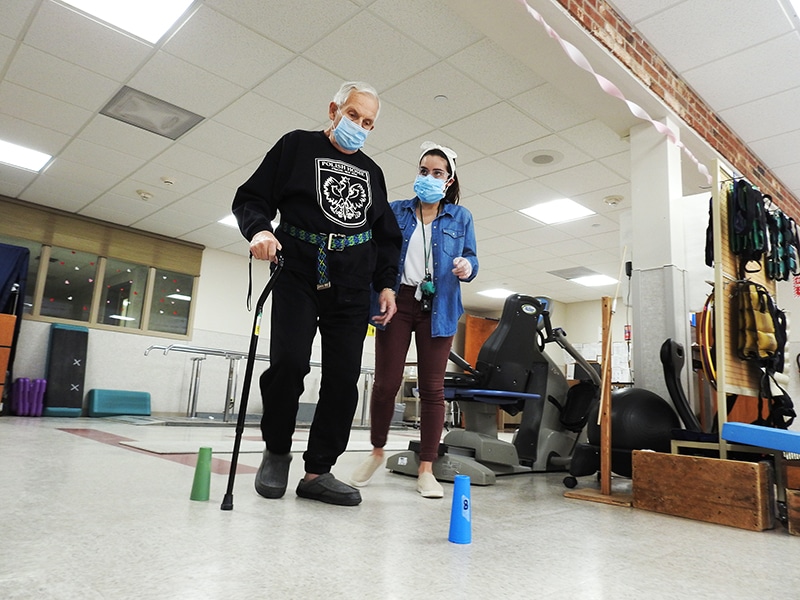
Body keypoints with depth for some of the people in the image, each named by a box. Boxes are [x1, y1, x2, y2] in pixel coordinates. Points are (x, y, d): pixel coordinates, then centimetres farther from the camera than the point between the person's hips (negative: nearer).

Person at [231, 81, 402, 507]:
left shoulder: (372, 172, 22)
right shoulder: (297, 146, 11)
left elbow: (387, 235, 23)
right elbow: (251, 198, 5)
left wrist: (386, 284, 11)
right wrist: (259, 229, -17)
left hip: (352, 287, 4)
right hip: (299, 274, -4)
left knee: (343, 379, -2)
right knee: (288, 362, -19)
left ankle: (318, 471, 9)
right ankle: (276, 451, 7)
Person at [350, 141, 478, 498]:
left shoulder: (460, 217, 12)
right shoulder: (395, 211, 12)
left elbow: (471, 259, 7)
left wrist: (467, 266, -17)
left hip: (438, 307, 0)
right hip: (397, 300, 0)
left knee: (432, 387, 0)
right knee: (386, 382, -2)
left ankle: (426, 469, 8)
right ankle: (377, 452, 21)